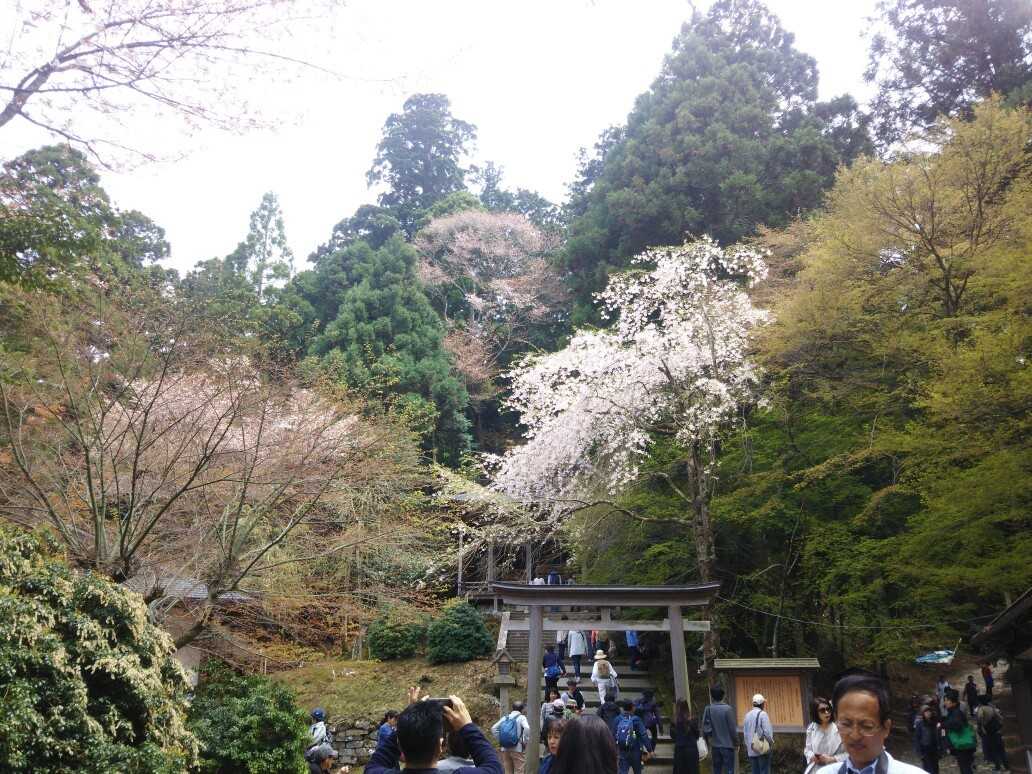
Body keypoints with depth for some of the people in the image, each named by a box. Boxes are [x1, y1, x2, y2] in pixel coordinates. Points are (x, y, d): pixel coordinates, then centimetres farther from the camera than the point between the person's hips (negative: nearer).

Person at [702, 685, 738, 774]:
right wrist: (736, 742, 4)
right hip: (727, 745, -3)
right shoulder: (728, 709, -14)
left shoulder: (708, 709, -4)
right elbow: (733, 728, -10)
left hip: (715, 746, 3)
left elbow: (705, 729, 0)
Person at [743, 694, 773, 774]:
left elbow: (745, 733, 12)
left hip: (752, 750, 6)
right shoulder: (762, 714, -9)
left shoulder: (747, 715, 10)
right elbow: (767, 731, -15)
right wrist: (771, 743, -5)